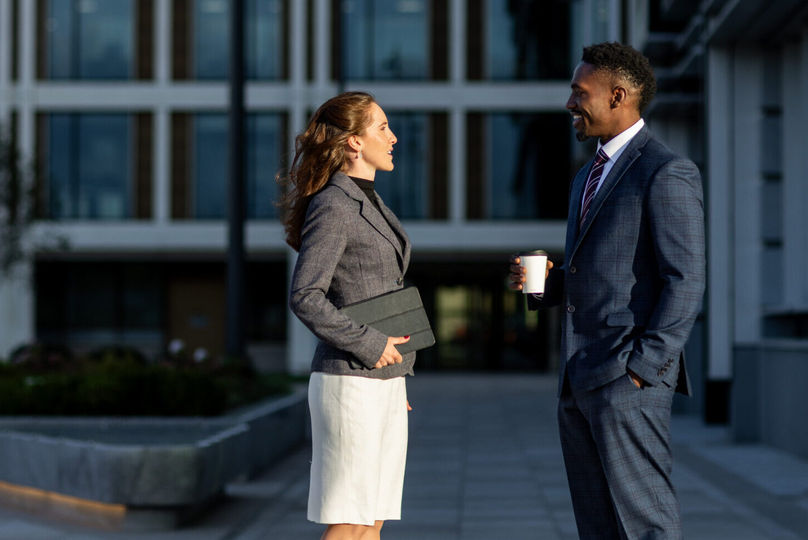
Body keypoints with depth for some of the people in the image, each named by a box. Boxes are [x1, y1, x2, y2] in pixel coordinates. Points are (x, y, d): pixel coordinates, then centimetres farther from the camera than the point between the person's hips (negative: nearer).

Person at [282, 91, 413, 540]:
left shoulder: (367, 204, 16)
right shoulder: (332, 207, -13)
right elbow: (304, 298, -21)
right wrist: (370, 344, -17)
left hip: (382, 381, 9)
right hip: (351, 381, -9)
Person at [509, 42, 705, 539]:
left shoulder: (667, 174, -9)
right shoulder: (590, 177, 21)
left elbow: (685, 282, -14)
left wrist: (645, 367, -19)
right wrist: (544, 282, 8)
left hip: (628, 381, -9)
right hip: (581, 379, 9)